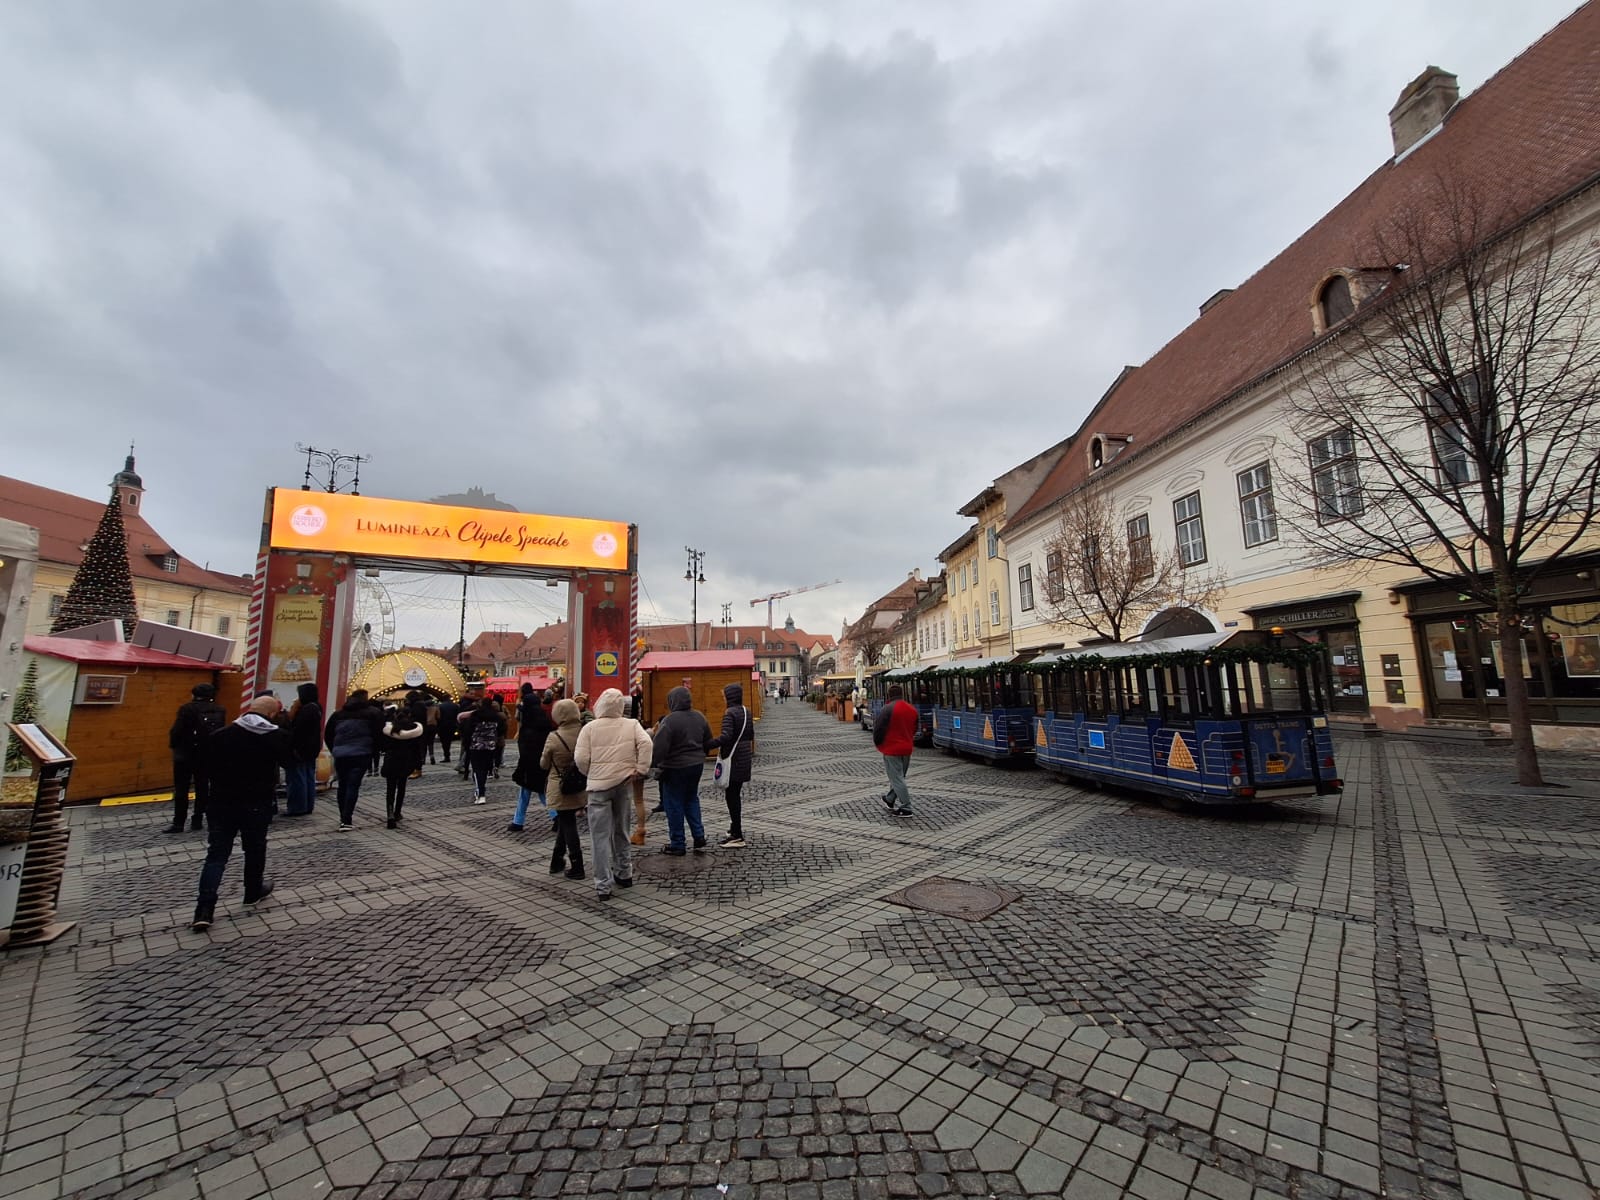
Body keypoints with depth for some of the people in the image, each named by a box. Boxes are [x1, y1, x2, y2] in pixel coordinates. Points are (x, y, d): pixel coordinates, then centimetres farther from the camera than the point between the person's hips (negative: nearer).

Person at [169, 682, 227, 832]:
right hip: (208, 754, 4)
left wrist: (174, 745, 4)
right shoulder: (220, 711, 2)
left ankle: (178, 823, 5)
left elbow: (176, 731, -12)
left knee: (181, 789, 3)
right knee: (202, 788, 11)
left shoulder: (187, 709, -12)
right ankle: (197, 820, 13)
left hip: (186, 754, -4)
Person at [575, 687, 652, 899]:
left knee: (600, 836, 4)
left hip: (599, 785, -3)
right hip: (624, 783, 3)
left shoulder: (589, 727, -5)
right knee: (621, 830, 20)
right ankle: (624, 874, 31)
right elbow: (646, 743, -16)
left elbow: (581, 759, -9)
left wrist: (590, 774, 9)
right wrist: (640, 770, -9)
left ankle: (603, 885, 4)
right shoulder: (632, 724, -2)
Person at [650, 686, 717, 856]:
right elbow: (708, 742, 12)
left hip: (675, 768, -7)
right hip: (697, 765, 7)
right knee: (691, 800, 20)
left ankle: (677, 845, 14)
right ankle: (699, 838, 17)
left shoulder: (669, 721, -19)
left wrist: (650, 765, -14)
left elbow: (659, 748, -23)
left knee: (674, 805, 6)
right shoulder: (699, 717, 3)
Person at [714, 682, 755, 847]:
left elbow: (726, 737, -28)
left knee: (731, 796, -3)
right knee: (735, 794, 19)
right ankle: (737, 827, 31)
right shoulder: (746, 711, 9)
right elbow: (751, 735, 15)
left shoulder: (729, 713, -16)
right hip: (744, 759, 8)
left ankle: (737, 836, -1)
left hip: (732, 759, -8)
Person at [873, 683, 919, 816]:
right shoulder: (912, 709, 4)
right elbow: (914, 729, 14)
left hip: (891, 749, -7)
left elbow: (878, 729, -15)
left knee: (897, 778, -1)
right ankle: (890, 799, 38)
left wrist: (877, 742, 3)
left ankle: (906, 808, -2)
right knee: (899, 776, 21)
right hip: (907, 749, 7)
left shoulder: (887, 709, -18)